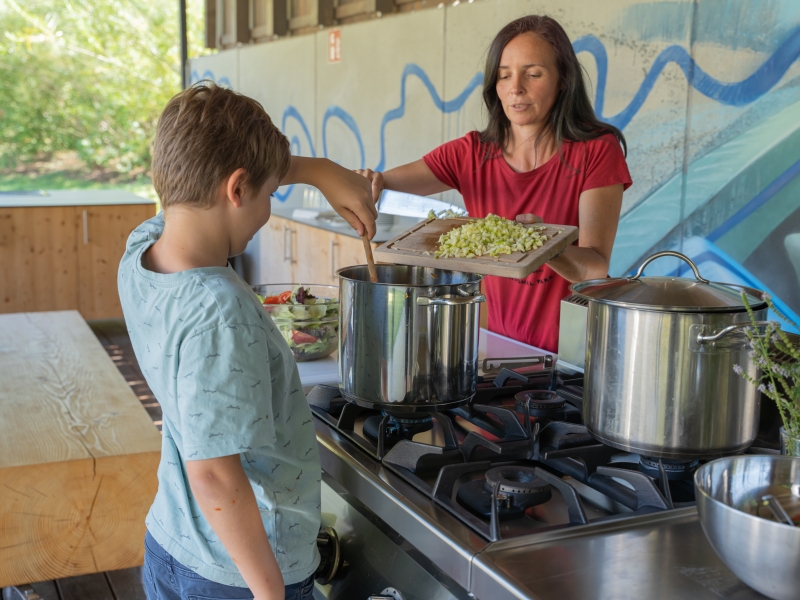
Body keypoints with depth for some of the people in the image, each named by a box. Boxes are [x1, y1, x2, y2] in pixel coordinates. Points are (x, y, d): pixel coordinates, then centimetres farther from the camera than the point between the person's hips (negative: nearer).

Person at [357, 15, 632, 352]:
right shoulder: (472, 154, 1)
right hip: (502, 347, 2)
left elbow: (596, 268, -14)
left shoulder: (597, 151, -7)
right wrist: (372, 182, -28)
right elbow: (393, 181, -5)